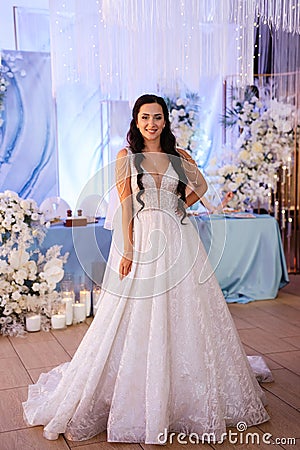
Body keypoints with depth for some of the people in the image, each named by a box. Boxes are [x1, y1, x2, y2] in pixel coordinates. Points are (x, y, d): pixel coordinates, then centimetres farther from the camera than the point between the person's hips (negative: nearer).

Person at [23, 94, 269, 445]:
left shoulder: (179, 156, 9)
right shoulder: (126, 157, 3)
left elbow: (200, 185, 25)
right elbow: (125, 206, -3)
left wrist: (180, 207, 9)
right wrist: (127, 250, -11)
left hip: (179, 241, 3)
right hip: (143, 240, -2)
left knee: (184, 319, 8)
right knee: (139, 321, 1)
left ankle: (185, 397, 26)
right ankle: (138, 401, 16)